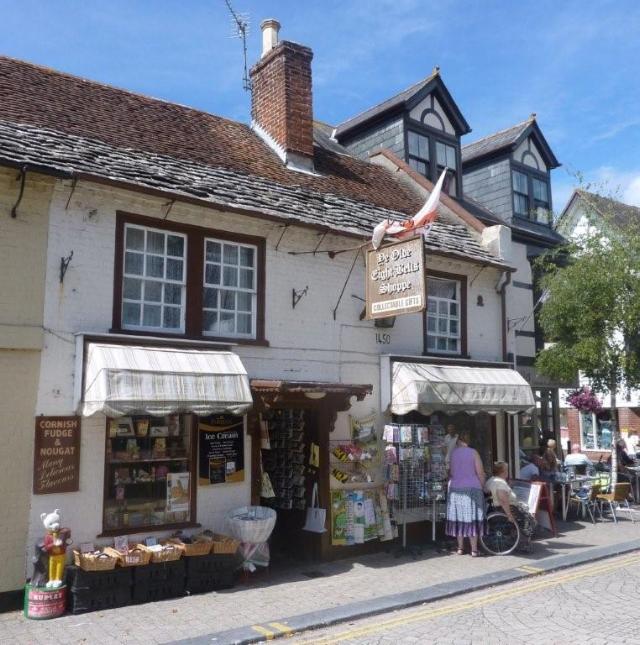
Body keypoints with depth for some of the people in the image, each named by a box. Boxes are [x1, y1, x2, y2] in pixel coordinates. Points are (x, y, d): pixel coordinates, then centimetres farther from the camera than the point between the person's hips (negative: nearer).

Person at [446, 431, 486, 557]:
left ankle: (460, 548, 15)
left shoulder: (452, 453, 2)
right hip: (472, 489, -2)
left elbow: (449, 472, 7)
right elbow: (480, 473, -7)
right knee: (472, 519, 2)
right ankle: (474, 549, 4)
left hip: (456, 489, 2)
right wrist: (482, 486, 5)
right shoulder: (473, 453, -4)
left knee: (458, 519, 10)